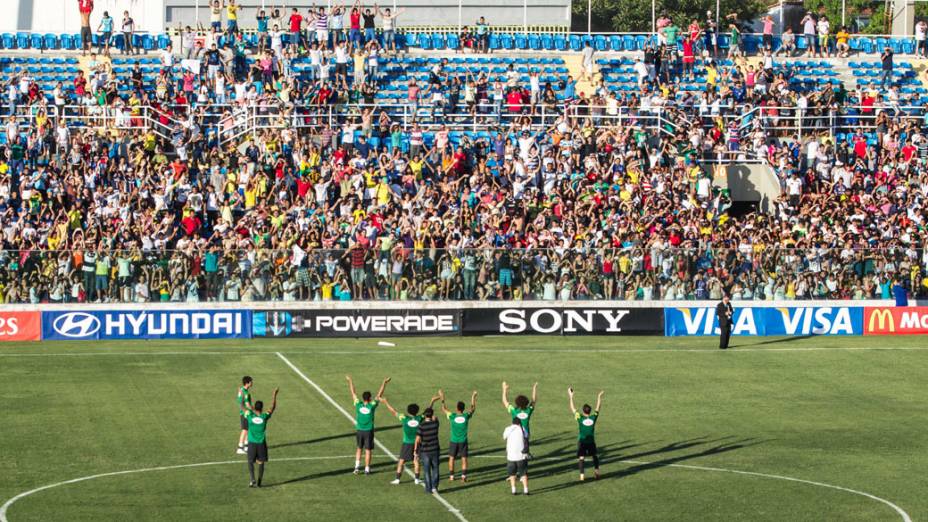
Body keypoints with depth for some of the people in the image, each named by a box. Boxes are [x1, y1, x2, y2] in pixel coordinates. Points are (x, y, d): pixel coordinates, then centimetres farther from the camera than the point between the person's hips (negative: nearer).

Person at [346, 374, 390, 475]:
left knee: (359, 448, 20)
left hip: (359, 431, 3)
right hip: (369, 431, -3)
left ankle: (357, 466, 10)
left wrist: (350, 381, 10)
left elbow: (353, 393, 1)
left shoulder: (358, 405, -9)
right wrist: (384, 383, -3)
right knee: (368, 451, 5)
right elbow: (379, 394, -9)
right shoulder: (372, 406, -14)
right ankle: (367, 469, 9)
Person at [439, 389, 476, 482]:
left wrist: (442, 398, 10)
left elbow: (444, 409, 3)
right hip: (463, 442, 0)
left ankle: (451, 476, 14)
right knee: (464, 459, 7)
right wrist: (473, 397, 18)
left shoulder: (452, 416, -14)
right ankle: (463, 476, 2)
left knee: (451, 458, 12)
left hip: (454, 441, 0)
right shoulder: (466, 416, -11)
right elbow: (473, 408, 8)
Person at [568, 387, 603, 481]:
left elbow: (573, 409, -3)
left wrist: (571, 397, 3)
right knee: (595, 456, 21)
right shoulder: (593, 418, -6)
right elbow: (598, 407, 7)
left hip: (581, 442, -2)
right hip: (591, 441, 2)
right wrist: (599, 397, 19)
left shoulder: (580, 418, -11)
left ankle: (582, 475, -9)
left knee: (581, 458, -1)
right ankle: (597, 470, 12)